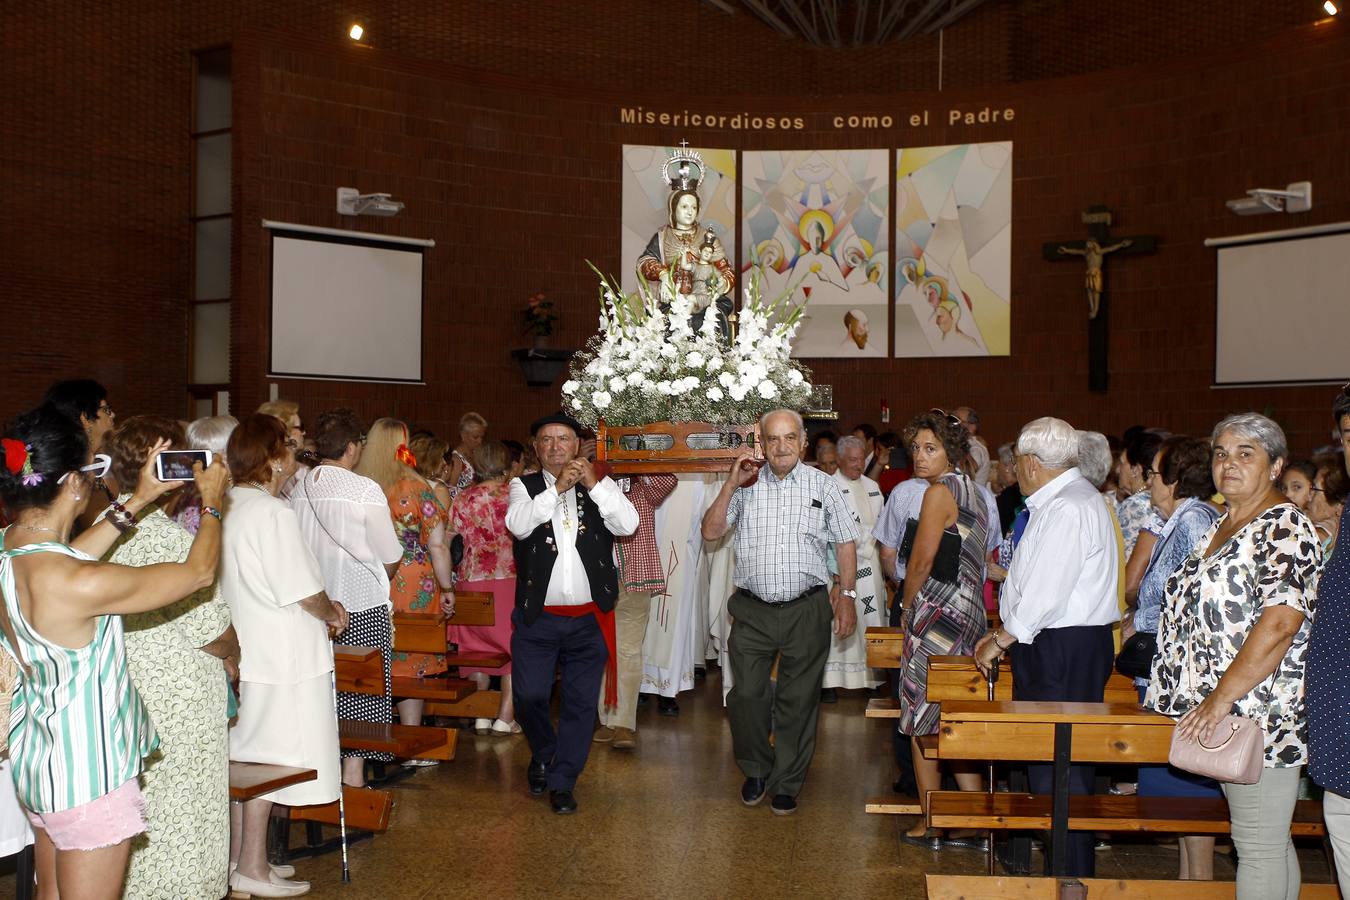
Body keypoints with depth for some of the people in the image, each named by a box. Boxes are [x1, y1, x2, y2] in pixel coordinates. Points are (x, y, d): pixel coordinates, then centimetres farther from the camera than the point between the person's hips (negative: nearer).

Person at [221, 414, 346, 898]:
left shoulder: (228, 507, 6)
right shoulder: (273, 513, -20)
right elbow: (305, 591, -20)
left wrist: (322, 605, 13)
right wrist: (330, 612, 1)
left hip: (243, 649, 8)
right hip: (279, 654, -8)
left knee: (244, 757, 16)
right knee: (268, 758, 1)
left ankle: (239, 855, 27)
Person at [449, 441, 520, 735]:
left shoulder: (463, 499, 0)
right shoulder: (516, 495, -5)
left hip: (473, 582, 2)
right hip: (510, 580, -2)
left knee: (477, 649, 13)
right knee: (514, 650, 7)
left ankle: (481, 716, 16)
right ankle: (505, 718, 3)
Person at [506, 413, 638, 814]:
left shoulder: (599, 486, 7)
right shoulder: (525, 486, 5)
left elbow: (628, 524, -9)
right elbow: (518, 524, -15)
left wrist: (596, 483, -15)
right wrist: (558, 487, -20)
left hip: (589, 619, 1)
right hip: (538, 617, -1)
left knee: (581, 701, 4)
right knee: (529, 695, 1)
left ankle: (562, 781, 17)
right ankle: (543, 754, 30)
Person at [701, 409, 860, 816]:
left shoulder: (823, 485, 4)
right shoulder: (746, 485, 5)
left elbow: (846, 543, 7)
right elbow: (710, 531, 0)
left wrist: (847, 595, 1)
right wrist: (732, 484, -8)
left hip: (807, 611, -1)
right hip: (752, 611, 1)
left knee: (799, 700, 6)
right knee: (746, 694, 2)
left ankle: (788, 783, 21)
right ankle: (756, 770, 26)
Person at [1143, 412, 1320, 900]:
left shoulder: (1285, 529, -13)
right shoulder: (1221, 526, 15)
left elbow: (1281, 623, -24)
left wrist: (1222, 696, -24)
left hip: (1259, 714, -9)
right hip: (1223, 714, 9)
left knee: (1260, 846, -1)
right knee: (1268, 842, 16)